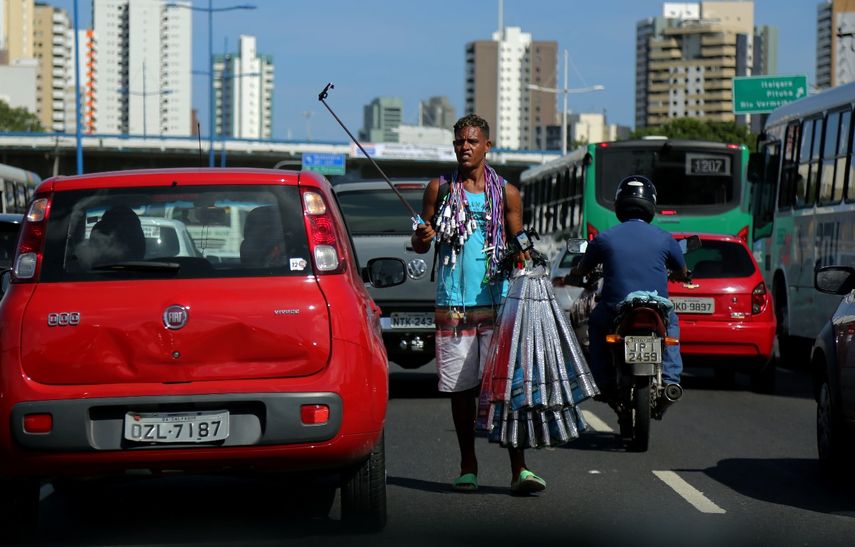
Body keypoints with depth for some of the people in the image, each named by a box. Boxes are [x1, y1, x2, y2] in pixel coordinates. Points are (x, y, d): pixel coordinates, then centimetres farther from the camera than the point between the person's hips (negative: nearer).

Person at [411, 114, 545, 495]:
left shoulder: (506, 194, 8)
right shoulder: (440, 189, 9)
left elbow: (517, 244, 14)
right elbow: (419, 245, 13)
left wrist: (519, 255, -9)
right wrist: (422, 238, -10)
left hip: (497, 302, -1)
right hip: (453, 304, 1)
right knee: (460, 388, 4)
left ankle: (519, 469, -10)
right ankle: (468, 467, 15)